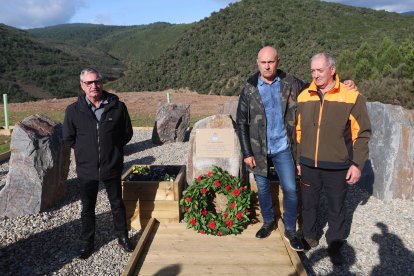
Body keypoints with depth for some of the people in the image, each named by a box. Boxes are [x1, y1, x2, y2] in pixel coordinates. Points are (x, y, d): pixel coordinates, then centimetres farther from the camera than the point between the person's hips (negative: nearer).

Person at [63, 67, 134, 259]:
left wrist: (113, 148, 3)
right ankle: (87, 243, 36)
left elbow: (127, 133, 3)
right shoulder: (73, 110, -8)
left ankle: (123, 238, 36)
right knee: (87, 208, 17)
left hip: (112, 167, 0)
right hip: (86, 169, 1)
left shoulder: (117, 107, -10)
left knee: (117, 205, 16)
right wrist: (85, 151, 5)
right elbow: (68, 138, 6)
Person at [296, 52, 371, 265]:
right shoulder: (304, 97, 2)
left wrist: (357, 164, -9)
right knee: (309, 204, 16)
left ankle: (335, 245, 33)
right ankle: (309, 236, 39)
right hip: (309, 165, 3)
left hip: (337, 167, -2)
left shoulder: (351, 97, -8)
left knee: (336, 209, 13)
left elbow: (362, 133, -4)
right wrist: (298, 159, 10)